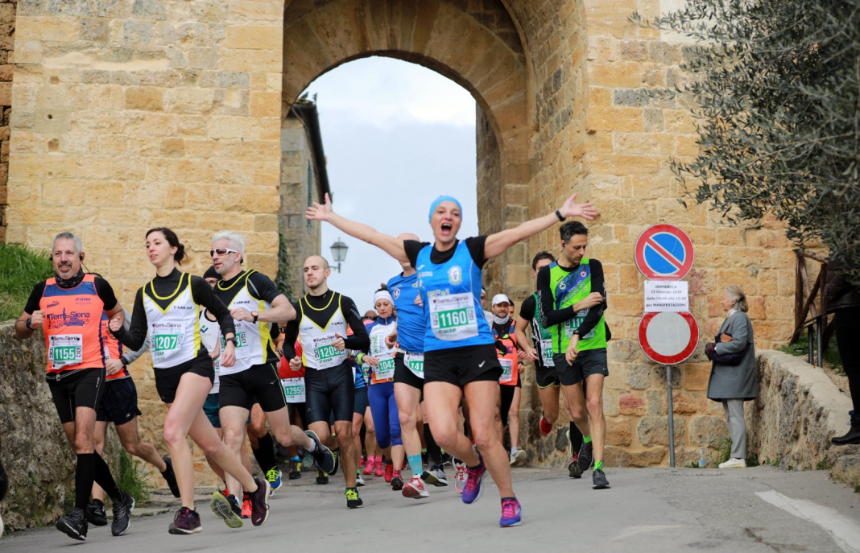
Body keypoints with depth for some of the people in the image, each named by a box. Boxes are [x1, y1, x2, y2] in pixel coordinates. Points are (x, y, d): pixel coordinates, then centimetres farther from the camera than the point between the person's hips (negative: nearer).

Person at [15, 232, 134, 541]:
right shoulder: (42, 290, 8)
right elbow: (19, 331, 16)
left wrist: (116, 324, -1)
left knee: (83, 440, -20)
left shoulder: (97, 286, 2)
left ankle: (79, 515, -25)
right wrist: (30, 323, -7)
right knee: (81, 446, 8)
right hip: (57, 376, 4)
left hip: (90, 370, -4)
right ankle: (120, 501, 26)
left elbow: (116, 311, 21)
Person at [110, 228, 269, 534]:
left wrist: (229, 342, -4)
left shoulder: (193, 284, 1)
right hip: (165, 374, 5)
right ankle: (254, 488, 29)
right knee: (210, 444, 9)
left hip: (194, 365, -5)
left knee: (173, 432, -24)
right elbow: (136, 340, 8)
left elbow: (223, 314, 12)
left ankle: (188, 512, -20)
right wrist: (119, 330, -12)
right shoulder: (144, 294, 12)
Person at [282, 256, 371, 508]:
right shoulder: (298, 308, 4)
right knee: (320, 437, -13)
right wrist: (292, 358, -5)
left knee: (344, 434, -8)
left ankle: (351, 489, 5)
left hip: (341, 374, -1)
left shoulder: (343, 303, 1)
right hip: (314, 378, 1)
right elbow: (288, 342, 16)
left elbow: (364, 340, 1)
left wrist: (347, 342, -19)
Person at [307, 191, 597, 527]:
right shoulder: (419, 254, 9)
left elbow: (518, 233, -9)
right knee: (443, 434, -15)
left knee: (483, 435, -7)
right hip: (437, 357, 3)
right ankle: (474, 466, 18)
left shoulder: (472, 250, 0)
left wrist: (561, 214, -17)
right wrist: (331, 217, 22)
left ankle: (509, 501, 13)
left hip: (477, 351, -2)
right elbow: (371, 235, 17)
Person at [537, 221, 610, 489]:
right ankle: (589, 441, 41)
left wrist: (576, 337, -21)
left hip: (593, 347, 0)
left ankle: (598, 467, -16)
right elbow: (546, 318, -8)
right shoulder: (547, 274, -2)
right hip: (563, 352, 1)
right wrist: (580, 305, -15)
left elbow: (599, 306, -10)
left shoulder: (593, 266, 1)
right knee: (577, 412, 8)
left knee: (594, 404, -14)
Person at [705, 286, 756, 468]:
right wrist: (713, 347, 3)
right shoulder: (730, 318, 20)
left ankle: (738, 457, -10)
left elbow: (739, 343, -22)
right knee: (731, 416, 11)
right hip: (726, 376, 10)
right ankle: (737, 457, 14)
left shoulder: (740, 318, -11)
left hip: (734, 374, -10)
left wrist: (716, 348, -13)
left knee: (735, 416, -10)